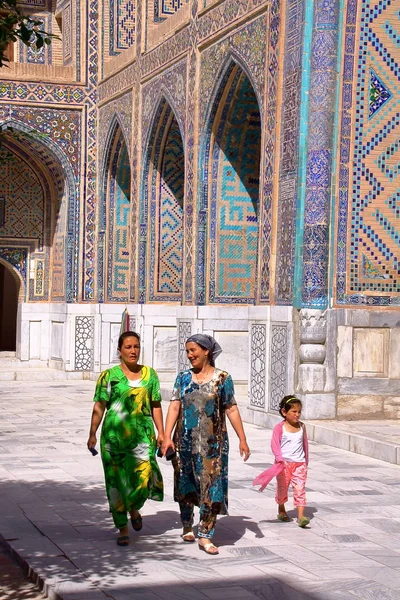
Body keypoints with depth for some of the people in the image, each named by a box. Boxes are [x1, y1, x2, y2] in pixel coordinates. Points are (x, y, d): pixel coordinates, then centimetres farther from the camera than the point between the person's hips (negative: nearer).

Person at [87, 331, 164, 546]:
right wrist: (92, 434, -9)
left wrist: (161, 432, 9)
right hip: (114, 435, -2)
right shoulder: (109, 376, 1)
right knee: (117, 482, 1)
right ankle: (123, 530, 13)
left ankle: (134, 509, 26)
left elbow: (156, 406, 15)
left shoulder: (149, 374, 10)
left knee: (145, 478, -8)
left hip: (142, 435, 2)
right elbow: (99, 407, -2)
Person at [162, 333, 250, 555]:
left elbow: (231, 410, 0)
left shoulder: (222, 378, -1)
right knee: (185, 485, 13)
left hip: (211, 442, -3)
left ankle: (205, 536, -1)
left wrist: (242, 439, -3)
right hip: (185, 441, 3)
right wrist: (167, 436, -10)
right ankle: (187, 526, 32)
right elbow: (174, 407, -1)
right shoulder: (183, 377, 6)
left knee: (211, 486, -7)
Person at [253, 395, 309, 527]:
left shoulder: (302, 426, 6)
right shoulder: (279, 427, -8)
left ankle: (300, 516, -11)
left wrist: (306, 460, 20)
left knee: (300, 488, -7)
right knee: (282, 488, 12)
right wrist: (279, 458, -26)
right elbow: (275, 444, -14)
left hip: (299, 463, 2)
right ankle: (281, 510, 36)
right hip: (284, 463, -2)